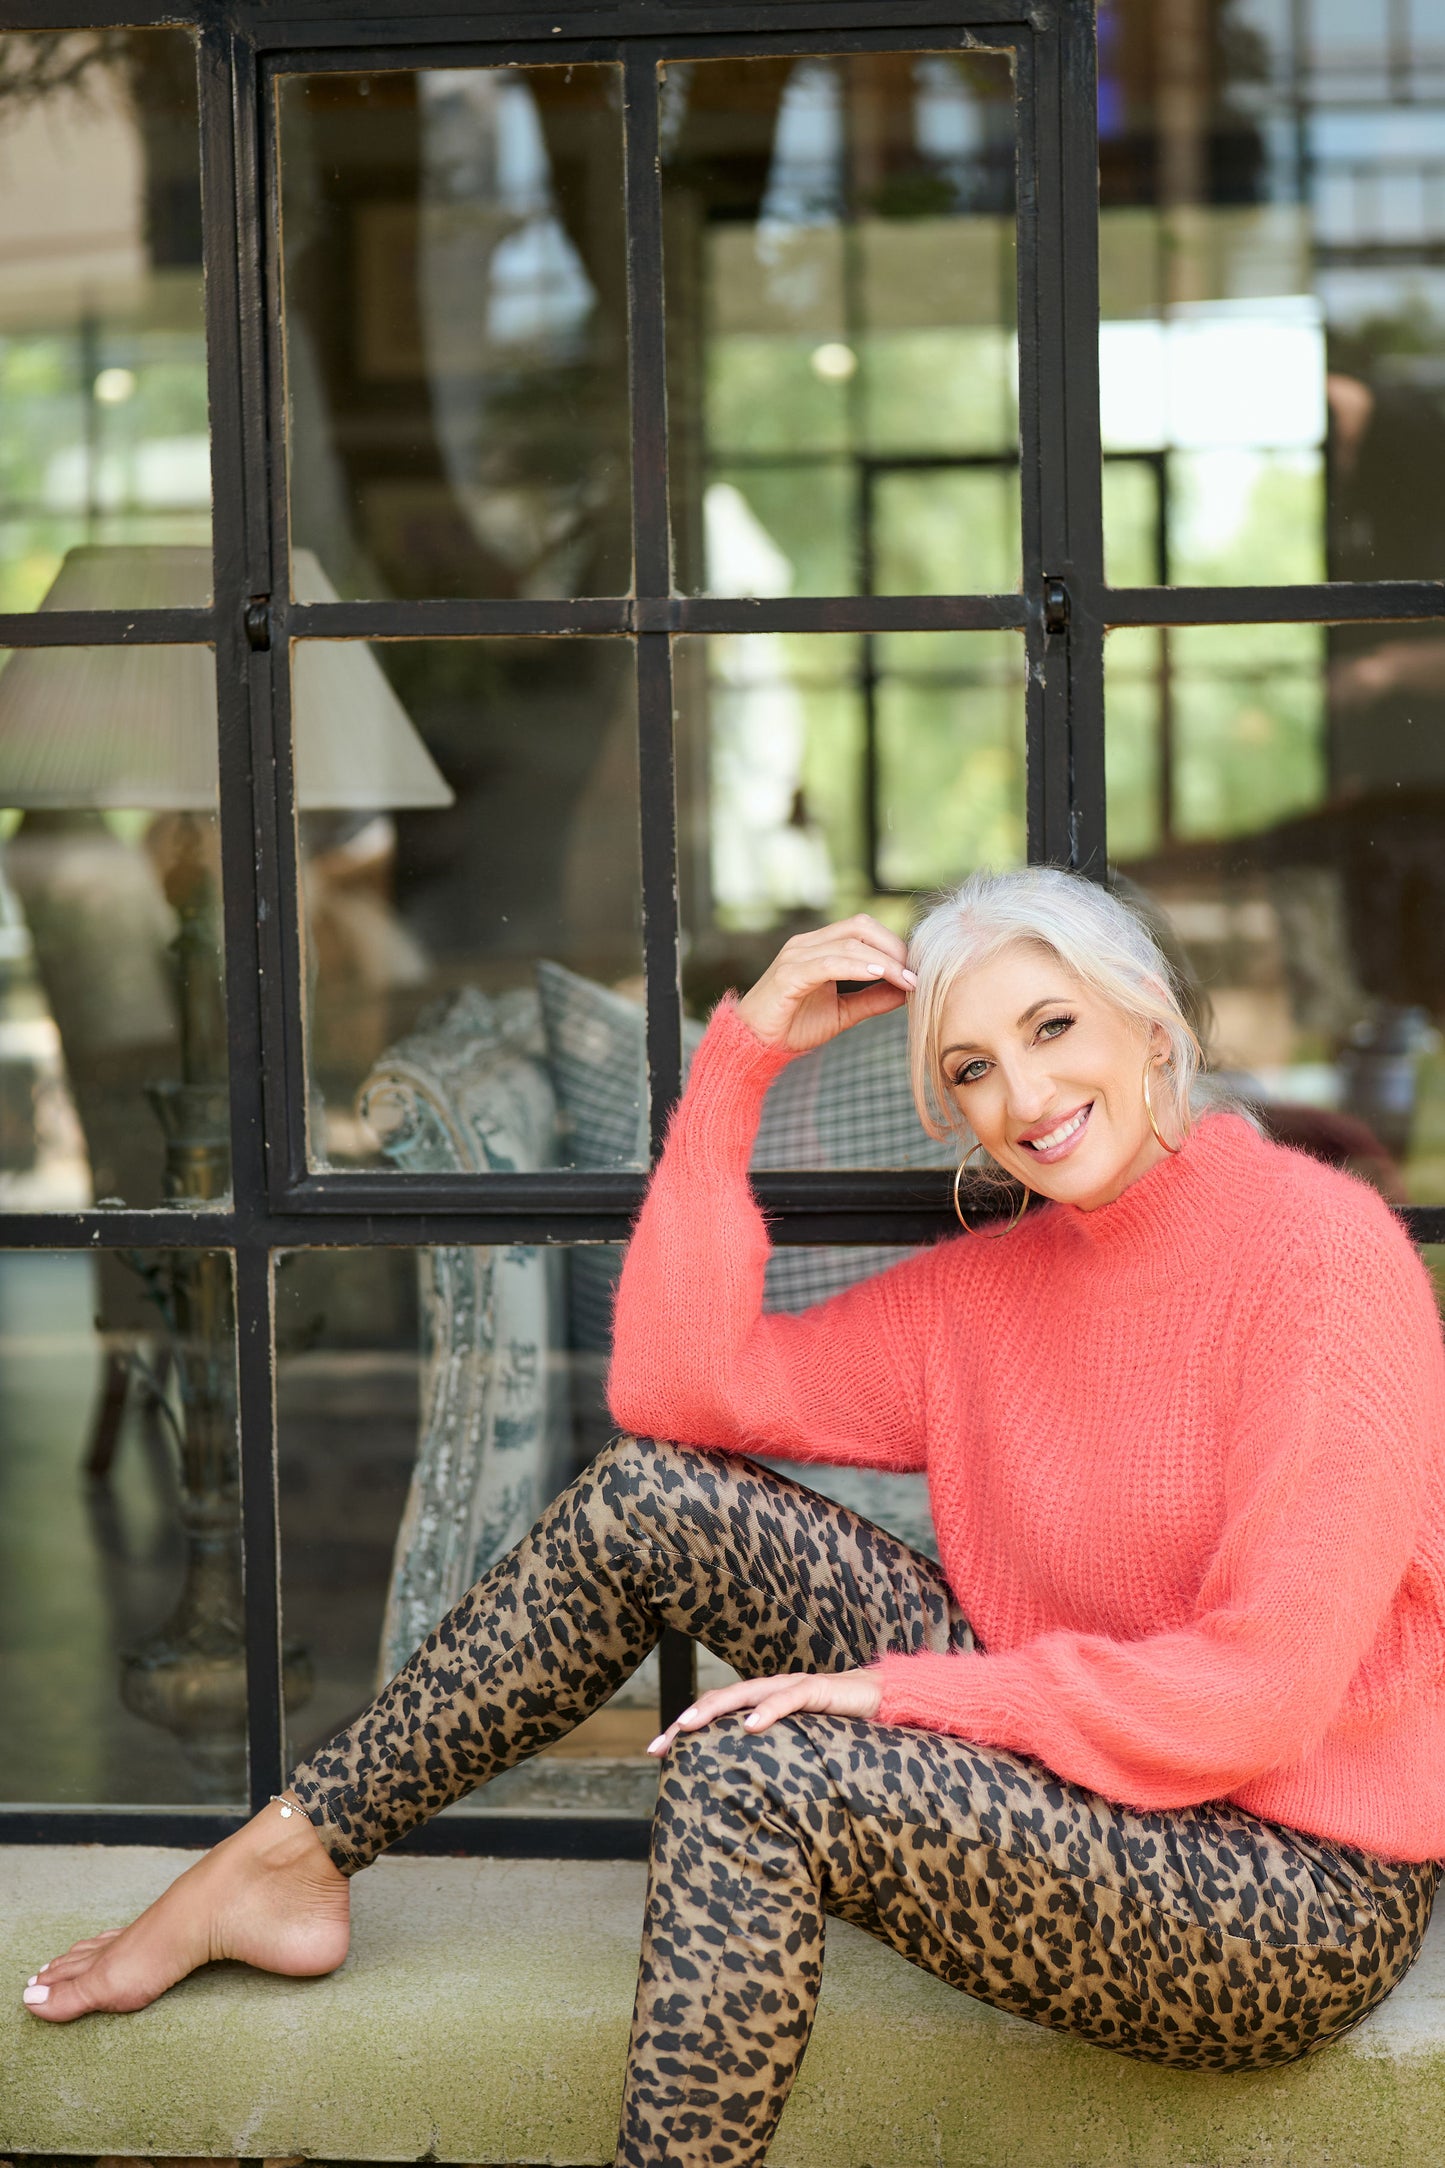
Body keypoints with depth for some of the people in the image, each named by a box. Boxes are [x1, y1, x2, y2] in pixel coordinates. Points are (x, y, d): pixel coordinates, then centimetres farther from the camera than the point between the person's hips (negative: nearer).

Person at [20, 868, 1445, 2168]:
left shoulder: (1314, 1251, -16)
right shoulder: (992, 1282, 8)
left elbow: (1265, 1692, -22)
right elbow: (679, 1384, 0)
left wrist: (903, 1693, -19)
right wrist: (739, 1058, -3)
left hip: (1299, 1899, -7)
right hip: (1066, 1775, 7)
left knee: (751, 1780, -29)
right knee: (653, 1492, -1)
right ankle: (292, 1860, 8)